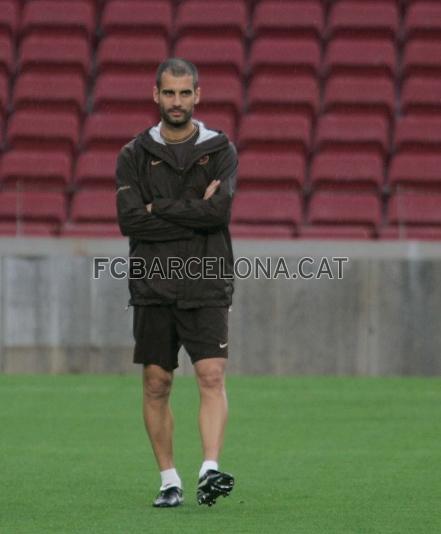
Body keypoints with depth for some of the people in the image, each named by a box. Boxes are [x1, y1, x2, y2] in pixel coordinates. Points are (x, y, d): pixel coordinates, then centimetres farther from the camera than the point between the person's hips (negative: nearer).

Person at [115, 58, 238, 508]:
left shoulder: (220, 150, 4)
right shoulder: (135, 155, 6)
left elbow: (219, 210, -12)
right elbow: (129, 219, -7)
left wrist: (159, 208, -8)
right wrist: (194, 212, -10)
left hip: (206, 286, -2)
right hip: (153, 286, 2)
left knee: (212, 376, -15)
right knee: (156, 384, 3)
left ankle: (210, 470, -23)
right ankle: (169, 481, 11)